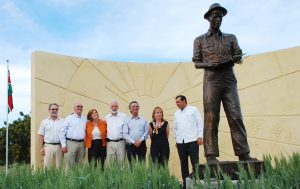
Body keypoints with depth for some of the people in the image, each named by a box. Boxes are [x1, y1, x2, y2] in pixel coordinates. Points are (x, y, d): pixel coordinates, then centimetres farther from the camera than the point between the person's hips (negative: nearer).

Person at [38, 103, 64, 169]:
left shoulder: (62, 122, 6)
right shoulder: (44, 122, 5)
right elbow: (41, 135, 4)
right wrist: (41, 148, -2)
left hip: (59, 146, 1)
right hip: (48, 146, -1)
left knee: (59, 165, 7)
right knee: (47, 165, 0)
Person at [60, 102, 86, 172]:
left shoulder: (85, 119, 14)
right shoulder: (69, 118, 2)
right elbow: (62, 132, -1)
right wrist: (63, 145, -7)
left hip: (81, 143, 4)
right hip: (71, 143, -4)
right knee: (69, 165, -5)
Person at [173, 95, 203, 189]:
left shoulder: (193, 109, 3)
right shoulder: (176, 113, 16)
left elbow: (200, 123, -2)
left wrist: (200, 136, -8)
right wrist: (177, 138, 13)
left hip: (192, 140, -4)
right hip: (180, 142, 4)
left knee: (195, 162, -5)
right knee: (183, 163, 6)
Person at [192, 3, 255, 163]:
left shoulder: (231, 38, 18)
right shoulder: (200, 40, 12)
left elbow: (239, 56, 10)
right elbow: (196, 63, 8)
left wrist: (232, 59, -14)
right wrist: (210, 64, -12)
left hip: (229, 81, 2)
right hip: (211, 81, -2)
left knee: (235, 116, -4)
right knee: (211, 118, -6)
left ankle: (243, 153, -3)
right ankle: (211, 155, -6)